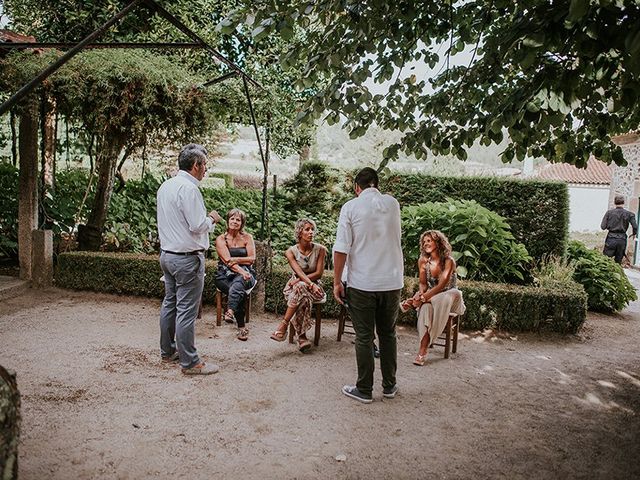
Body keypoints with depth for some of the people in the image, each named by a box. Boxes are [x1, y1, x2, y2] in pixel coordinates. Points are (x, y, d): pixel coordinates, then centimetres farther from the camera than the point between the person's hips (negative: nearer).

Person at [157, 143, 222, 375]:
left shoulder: (165, 186, 11)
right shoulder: (188, 188, -18)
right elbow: (197, 226, -22)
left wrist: (204, 218, 16)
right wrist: (212, 219, -2)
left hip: (167, 254, 10)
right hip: (187, 258, -10)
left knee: (170, 303, 17)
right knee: (186, 310, -4)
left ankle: (167, 351, 30)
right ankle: (189, 362, 3)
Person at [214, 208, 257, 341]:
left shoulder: (247, 238, 12)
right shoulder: (221, 239, 6)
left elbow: (252, 259, 1)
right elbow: (227, 260, -9)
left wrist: (234, 259, -12)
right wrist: (241, 271, -25)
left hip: (245, 273, 0)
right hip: (225, 275, 0)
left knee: (238, 282, -38)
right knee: (240, 291, -33)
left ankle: (230, 311, -55)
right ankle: (242, 327, -34)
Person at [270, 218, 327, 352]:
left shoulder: (320, 249, -5)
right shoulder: (291, 252, -5)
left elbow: (319, 273, -8)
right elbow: (299, 272, -19)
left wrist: (299, 280, -19)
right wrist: (311, 284, -37)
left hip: (314, 286, -1)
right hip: (295, 286, 1)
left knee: (300, 287, -36)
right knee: (304, 299, -36)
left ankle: (283, 324, -35)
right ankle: (302, 337, -34)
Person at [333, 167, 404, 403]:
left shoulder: (351, 207, -6)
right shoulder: (393, 204, 6)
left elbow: (341, 249, -11)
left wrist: (337, 281, -5)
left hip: (362, 283, -3)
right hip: (392, 281, 3)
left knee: (364, 337, 5)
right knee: (388, 334, 16)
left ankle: (364, 390, 14)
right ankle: (389, 386, 26)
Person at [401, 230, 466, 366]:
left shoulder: (448, 261, -16)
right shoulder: (423, 261, 0)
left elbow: (442, 285, -25)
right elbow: (423, 283, 1)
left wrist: (424, 297, -36)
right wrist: (420, 293, -23)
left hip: (448, 297, -2)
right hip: (431, 296, 3)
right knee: (426, 306, -32)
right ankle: (422, 351, -39)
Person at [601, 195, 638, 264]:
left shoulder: (609, 212, -3)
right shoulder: (629, 214, -2)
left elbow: (603, 226, -5)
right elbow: (635, 226, -9)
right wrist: (634, 233, 12)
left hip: (611, 238, -1)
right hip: (622, 240, 1)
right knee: (618, 261, 11)